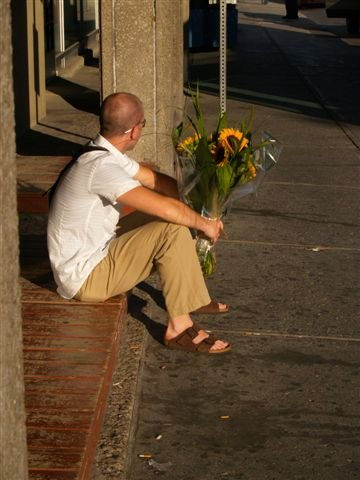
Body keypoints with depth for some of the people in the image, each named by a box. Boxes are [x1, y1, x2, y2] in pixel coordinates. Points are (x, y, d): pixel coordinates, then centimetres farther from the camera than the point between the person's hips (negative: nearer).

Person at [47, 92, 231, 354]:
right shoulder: (101, 167, -29)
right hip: (84, 277, -10)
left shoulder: (106, 153, 3)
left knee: (175, 218, 11)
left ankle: (194, 298, 19)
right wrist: (204, 224, -14)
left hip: (99, 250, 10)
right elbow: (165, 206, -31)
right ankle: (179, 327, -13)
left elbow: (155, 179, 14)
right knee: (172, 229, -20)